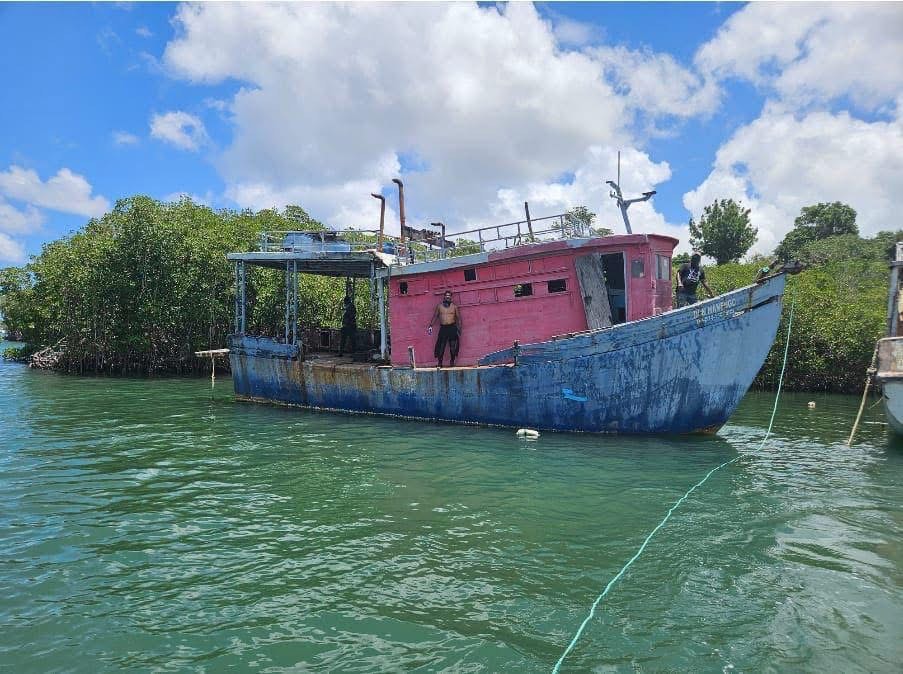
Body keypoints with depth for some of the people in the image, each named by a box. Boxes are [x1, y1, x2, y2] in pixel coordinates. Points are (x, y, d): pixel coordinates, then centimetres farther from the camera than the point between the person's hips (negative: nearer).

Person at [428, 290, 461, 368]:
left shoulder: (454, 306, 6)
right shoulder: (439, 306, 8)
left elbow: (458, 318, 6)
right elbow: (435, 316, 11)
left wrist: (459, 329, -1)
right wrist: (430, 326, 1)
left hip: (452, 327, -1)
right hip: (443, 328, 1)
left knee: (453, 346, -2)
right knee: (441, 346, -3)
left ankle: (452, 362, 9)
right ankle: (440, 363, 2)